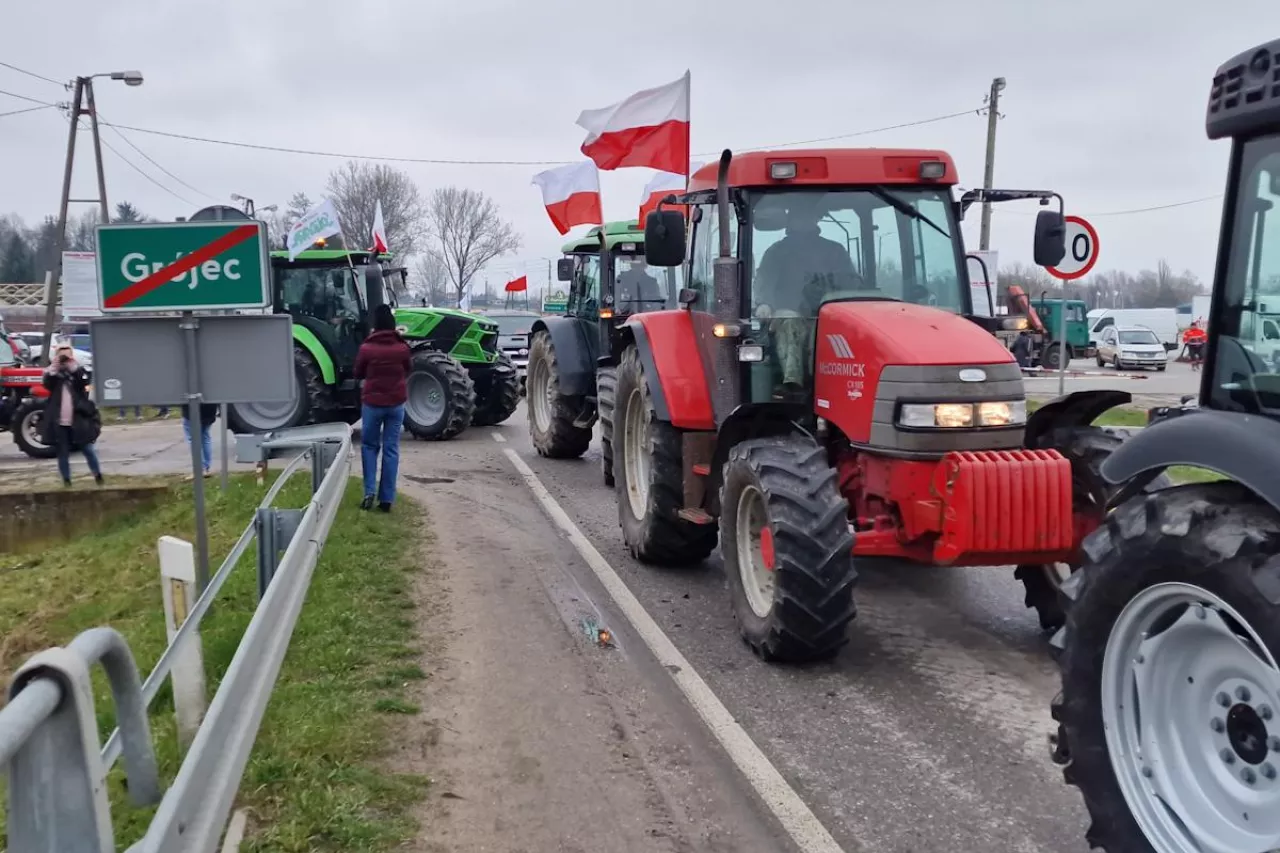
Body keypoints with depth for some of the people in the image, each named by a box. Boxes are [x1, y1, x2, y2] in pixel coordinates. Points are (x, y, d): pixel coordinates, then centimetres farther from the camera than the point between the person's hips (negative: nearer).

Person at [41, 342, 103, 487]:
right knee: (63, 453, 7)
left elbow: (84, 381, -16)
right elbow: (47, 383, -15)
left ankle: (98, 475, 18)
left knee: (88, 449, 5)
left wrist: (73, 366, -24)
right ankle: (66, 480, 15)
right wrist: (54, 367, -25)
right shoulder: (54, 373, 5)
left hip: (78, 421, -1)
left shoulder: (77, 371, 5)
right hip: (59, 422, 1)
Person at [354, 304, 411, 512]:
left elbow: (358, 375, 4)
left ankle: (369, 492, 2)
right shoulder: (403, 348, -4)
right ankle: (386, 499, 5)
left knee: (369, 446, 15)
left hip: (372, 402, -1)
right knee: (391, 449, 5)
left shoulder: (366, 348, -11)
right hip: (396, 403, 2)